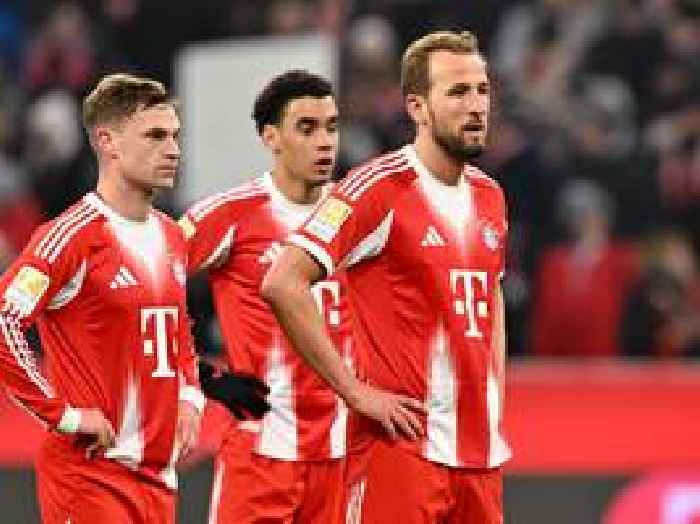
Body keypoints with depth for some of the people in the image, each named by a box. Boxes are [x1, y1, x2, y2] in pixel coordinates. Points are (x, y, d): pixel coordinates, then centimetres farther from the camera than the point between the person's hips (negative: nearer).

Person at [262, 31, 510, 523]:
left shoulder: (489, 195, 13)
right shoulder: (381, 188, -11)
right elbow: (283, 284, -17)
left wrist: (495, 395, 14)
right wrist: (356, 392, -16)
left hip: (482, 450, 7)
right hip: (404, 442, -7)